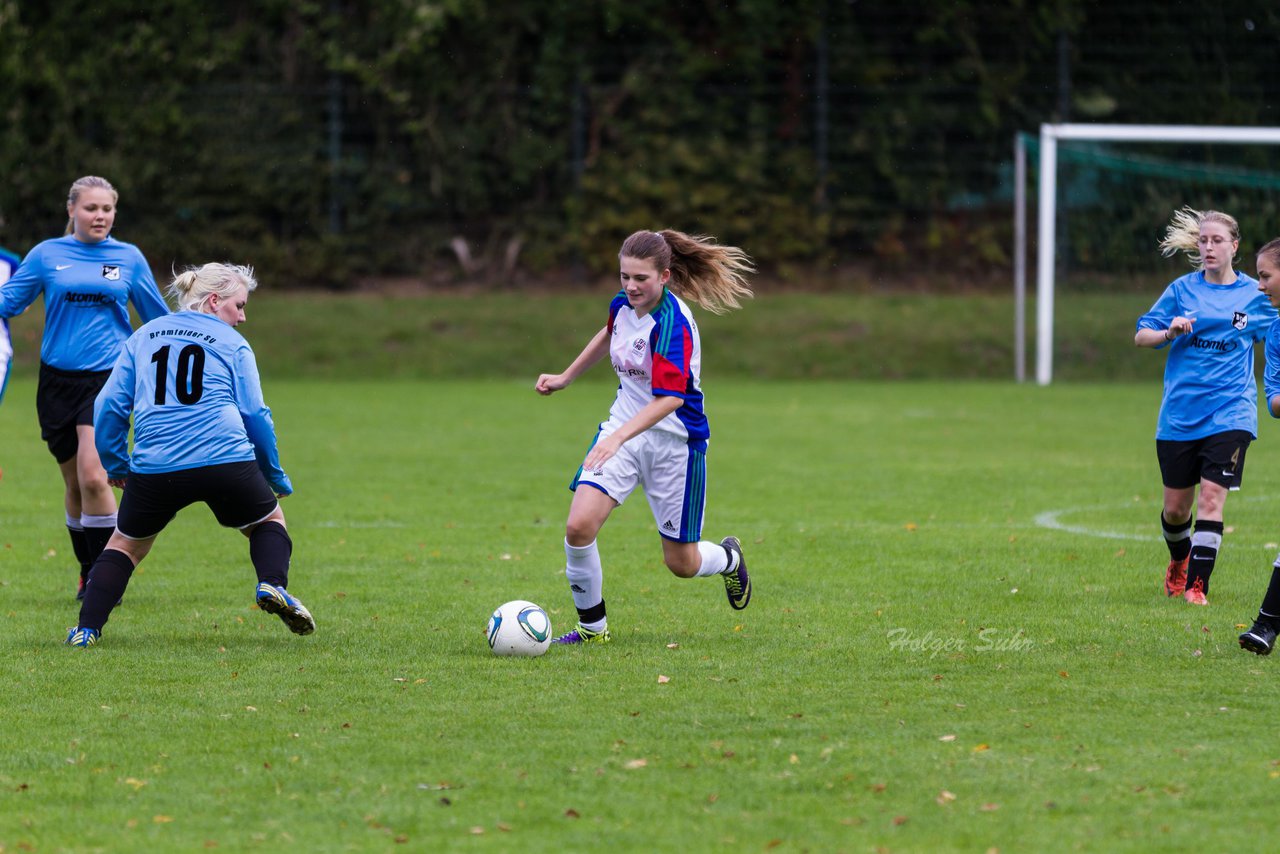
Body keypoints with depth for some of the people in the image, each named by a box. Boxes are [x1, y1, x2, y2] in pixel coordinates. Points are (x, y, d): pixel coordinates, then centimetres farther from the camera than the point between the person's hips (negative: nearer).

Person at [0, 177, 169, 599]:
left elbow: (159, 319, 17)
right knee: (75, 484, 8)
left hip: (107, 377, -2)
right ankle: (88, 574, 24)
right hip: (58, 380, 2)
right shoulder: (47, 255, 4)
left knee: (92, 475, -19)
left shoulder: (129, 258, 6)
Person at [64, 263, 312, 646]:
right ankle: (272, 584, -6)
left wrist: (114, 464, 25)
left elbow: (109, 405, 13)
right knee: (269, 521, 23)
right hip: (226, 462, -2)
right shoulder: (232, 343, 9)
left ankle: (87, 629, 9)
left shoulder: (143, 337, 17)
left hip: (154, 469, 2)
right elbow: (255, 416, 6)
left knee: (127, 543, 23)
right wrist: (276, 478, 17)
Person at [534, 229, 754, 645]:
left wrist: (618, 437, -45)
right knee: (579, 528, -16)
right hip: (622, 429, 6)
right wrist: (566, 377, 27)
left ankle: (729, 558, 44)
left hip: (675, 440, -6)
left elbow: (670, 397, -34)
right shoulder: (624, 304, -2)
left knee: (682, 563, 7)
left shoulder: (673, 323, -24)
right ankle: (592, 626, 2)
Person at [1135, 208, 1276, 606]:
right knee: (1176, 507, 8)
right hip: (1180, 415, 1)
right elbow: (1141, 335, 5)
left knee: (1211, 498, -15)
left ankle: (1196, 585, -12)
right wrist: (1169, 333, -15)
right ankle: (1179, 561, 38)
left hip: (1229, 413, -1)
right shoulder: (1182, 290, 3)